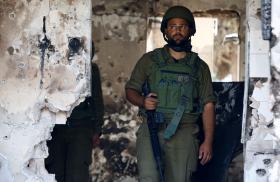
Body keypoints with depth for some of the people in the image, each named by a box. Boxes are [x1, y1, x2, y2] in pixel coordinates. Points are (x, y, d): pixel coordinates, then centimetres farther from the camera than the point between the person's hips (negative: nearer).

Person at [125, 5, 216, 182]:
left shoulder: (200, 67, 12)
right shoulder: (150, 60, 10)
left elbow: (208, 105, 8)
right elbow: (131, 89, 13)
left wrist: (208, 141, -1)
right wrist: (142, 101, -10)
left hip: (184, 133, 1)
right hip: (151, 130, -1)